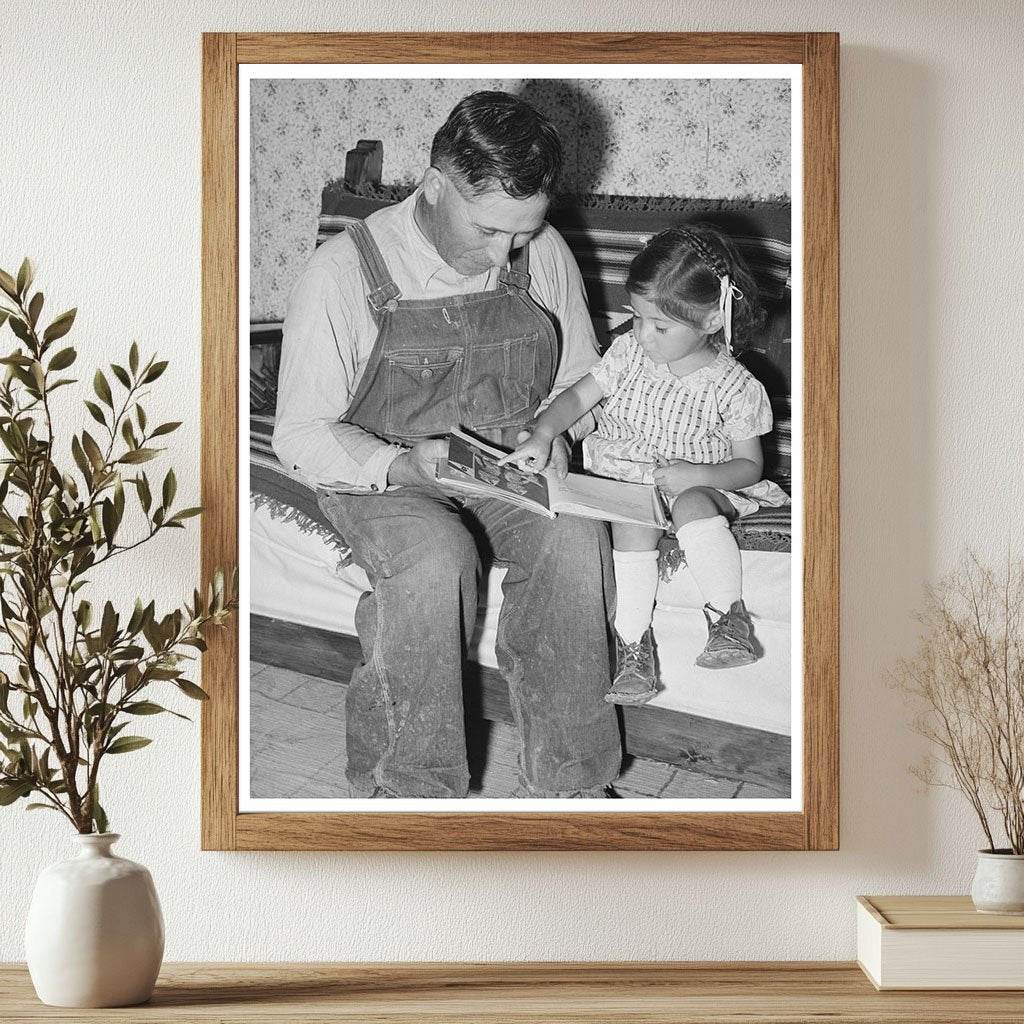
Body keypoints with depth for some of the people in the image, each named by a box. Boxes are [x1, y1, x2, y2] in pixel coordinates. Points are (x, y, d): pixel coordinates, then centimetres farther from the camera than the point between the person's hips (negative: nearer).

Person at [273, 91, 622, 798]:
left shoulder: (544, 256, -1)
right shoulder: (344, 272, -13)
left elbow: (579, 382, 13)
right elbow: (303, 436, -10)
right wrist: (400, 464, -27)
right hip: (380, 476, -3)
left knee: (575, 535, -29)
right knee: (436, 556, -36)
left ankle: (567, 780, -19)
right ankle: (404, 786, -21)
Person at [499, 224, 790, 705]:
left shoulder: (735, 387, -8)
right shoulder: (628, 352, 1)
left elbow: (749, 465, -2)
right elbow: (578, 395, 6)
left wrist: (699, 474, -21)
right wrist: (542, 434, -13)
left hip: (695, 484, -2)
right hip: (621, 479, 2)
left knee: (692, 504, -37)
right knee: (635, 524, -31)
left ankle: (729, 616, -29)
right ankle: (633, 642, -26)